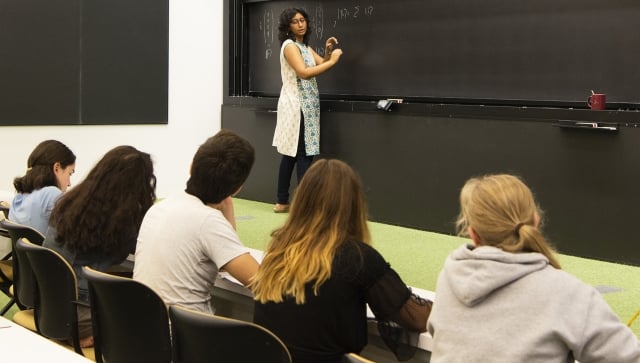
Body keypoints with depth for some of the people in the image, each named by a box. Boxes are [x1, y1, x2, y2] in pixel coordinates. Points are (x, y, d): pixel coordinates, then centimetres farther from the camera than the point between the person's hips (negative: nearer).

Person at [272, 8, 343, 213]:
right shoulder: (289, 46, -11)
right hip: (296, 105, -9)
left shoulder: (305, 46, 17)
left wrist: (328, 52, -5)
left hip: (307, 105, 9)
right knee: (304, 155, -13)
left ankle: (282, 202, 14)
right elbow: (304, 73, -23)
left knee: (292, 154, 10)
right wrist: (332, 61, -21)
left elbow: (321, 65, 13)